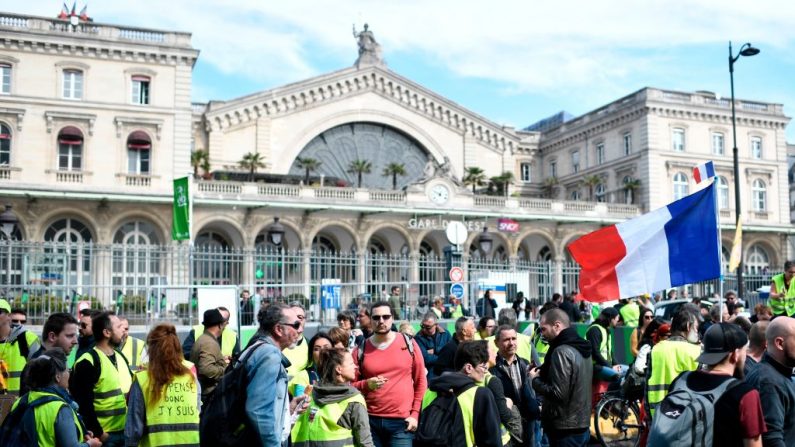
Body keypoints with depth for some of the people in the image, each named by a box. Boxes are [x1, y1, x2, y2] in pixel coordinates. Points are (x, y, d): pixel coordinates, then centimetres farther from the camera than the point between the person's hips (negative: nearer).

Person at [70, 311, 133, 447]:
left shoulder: (121, 357, 12)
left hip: (126, 432, 7)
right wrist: (98, 433, -14)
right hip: (104, 435, -7)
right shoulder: (88, 362, -13)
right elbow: (84, 404, -16)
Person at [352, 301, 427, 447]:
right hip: (370, 420, 1)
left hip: (401, 421, -1)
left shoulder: (409, 344, 2)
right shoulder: (361, 350, 2)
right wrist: (366, 385, -15)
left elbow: (421, 381, 6)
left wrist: (415, 414, 1)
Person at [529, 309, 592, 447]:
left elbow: (557, 393, -23)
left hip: (565, 430, -9)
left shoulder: (561, 351, -19)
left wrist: (535, 380, -9)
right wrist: (543, 373, 8)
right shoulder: (581, 347, 10)